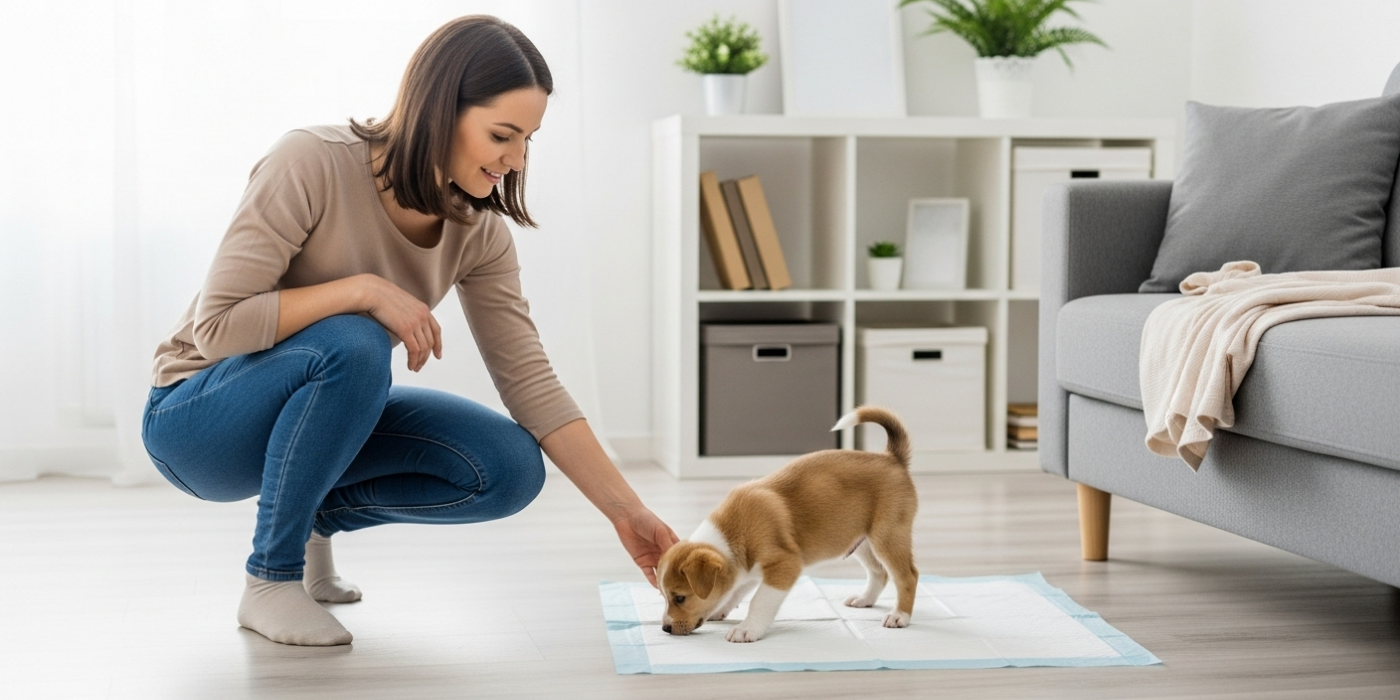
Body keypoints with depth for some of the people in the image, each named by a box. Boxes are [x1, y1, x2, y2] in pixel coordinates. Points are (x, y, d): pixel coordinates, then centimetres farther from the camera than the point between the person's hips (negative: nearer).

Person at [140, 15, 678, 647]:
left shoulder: (478, 231, -9)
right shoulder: (311, 164, -25)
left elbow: (530, 382, -10)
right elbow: (217, 325, -26)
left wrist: (625, 511, -16)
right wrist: (367, 290, -31)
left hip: (318, 415, 5)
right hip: (195, 417, -5)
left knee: (510, 469, -15)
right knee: (353, 346, -36)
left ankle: (313, 514, 8)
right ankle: (270, 581, -17)